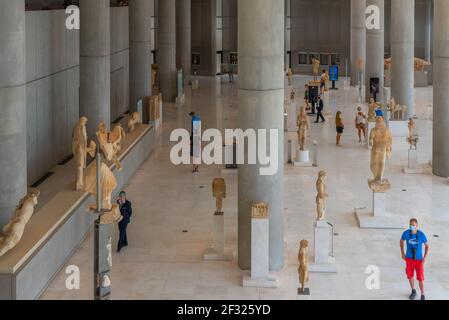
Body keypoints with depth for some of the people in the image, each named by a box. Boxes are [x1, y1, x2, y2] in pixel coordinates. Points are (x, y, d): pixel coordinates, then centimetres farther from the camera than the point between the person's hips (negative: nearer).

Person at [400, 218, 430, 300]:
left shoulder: (421, 234, -20)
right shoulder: (406, 233, -17)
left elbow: (427, 245, -5)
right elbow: (401, 241, 5)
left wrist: (425, 258, -12)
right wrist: (403, 254, 3)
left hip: (418, 259, -2)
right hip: (409, 258, 2)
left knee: (420, 278, -2)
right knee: (410, 275, 13)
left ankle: (422, 295, 16)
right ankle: (413, 291, 37)